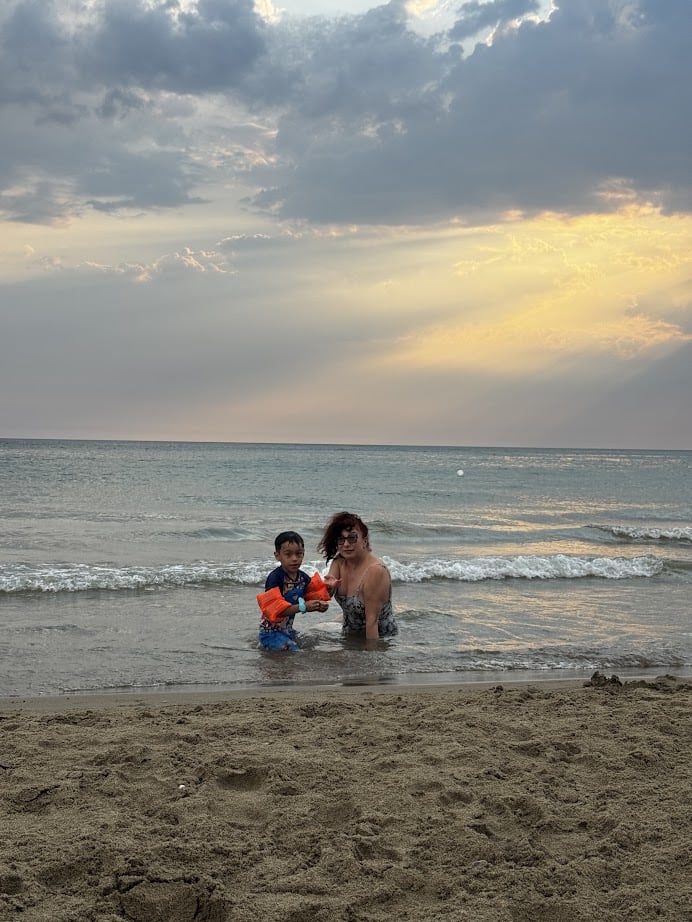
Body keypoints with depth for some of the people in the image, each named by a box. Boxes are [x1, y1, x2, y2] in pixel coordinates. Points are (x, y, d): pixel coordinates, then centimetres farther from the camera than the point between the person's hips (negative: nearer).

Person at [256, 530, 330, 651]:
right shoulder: (275, 578, -19)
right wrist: (303, 606, -31)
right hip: (271, 633, -8)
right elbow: (275, 609, -27)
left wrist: (321, 605, -13)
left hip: (288, 630, 8)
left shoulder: (303, 577, 2)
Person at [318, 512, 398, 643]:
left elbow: (372, 620, -25)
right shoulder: (339, 562, -1)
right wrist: (328, 587, -32)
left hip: (379, 638, -7)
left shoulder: (375, 570, -24)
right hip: (350, 635, 7)